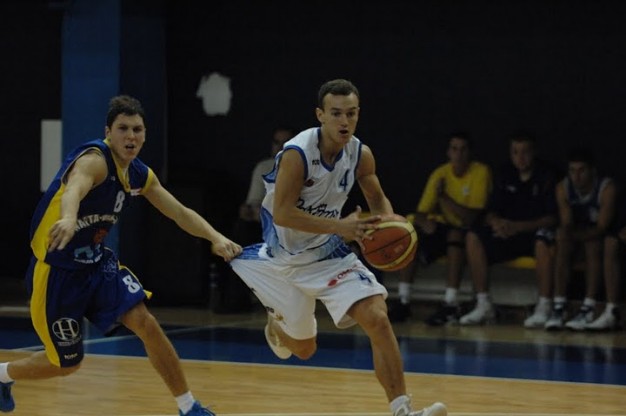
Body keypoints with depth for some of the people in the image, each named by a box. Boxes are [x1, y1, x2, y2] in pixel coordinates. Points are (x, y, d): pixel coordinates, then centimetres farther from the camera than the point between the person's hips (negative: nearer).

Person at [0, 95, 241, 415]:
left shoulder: (141, 176, 1)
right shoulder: (95, 159, -25)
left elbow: (180, 213, 6)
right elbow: (74, 188, -47)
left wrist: (215, 237, -12)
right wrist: (68, 219, -71)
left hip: (96, 262, 6)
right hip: (57, 269, -6)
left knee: (146, 324, -11)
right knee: (67, 363, 6)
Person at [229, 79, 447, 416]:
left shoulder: (361, 155, -9)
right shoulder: (297, 154, -26)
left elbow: (378, 201, 7)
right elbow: (282, 214, -28)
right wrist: (340, 226, -36)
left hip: (330, 255, 4)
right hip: (286, 258, -4)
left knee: (378, 319, -17)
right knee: (304, 348, 11)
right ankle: (277, 323, 48)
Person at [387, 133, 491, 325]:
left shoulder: (481, 172, -14)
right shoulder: (440, 174, -1)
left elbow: (472, 217, -22)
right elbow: (421, 213, -2)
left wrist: (444, 197, -31)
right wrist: (424, 221, -26)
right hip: (446, 228, 5)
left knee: (454, 234, -37)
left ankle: (451, 305, -37)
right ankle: (403, 302, -18)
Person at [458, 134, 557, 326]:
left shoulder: (546, 176, -9)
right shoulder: (505, 175, 7)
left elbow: (552, 218, -16)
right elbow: (491, 213, 8)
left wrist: (518, 227, -26)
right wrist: (496, 222, -18)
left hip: (536, 232, -5)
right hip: (508, 235, 5)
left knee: (543, 240, -40)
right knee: (473, 237, -17)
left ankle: (543, 308, -34)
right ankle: (483, 305, -15)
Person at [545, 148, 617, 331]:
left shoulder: (607, 188, -22)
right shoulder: (563, 188, -9)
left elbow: (602, 228, -26)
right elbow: (566, 224, -12)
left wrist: (572, 234, -41)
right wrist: (565, 234, -37)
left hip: (598, 235, -3)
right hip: (576, 235, 3)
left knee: (593, 244, -37)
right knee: (562, 242, -30)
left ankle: (588, 309, -41)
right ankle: (558, 307, -35)